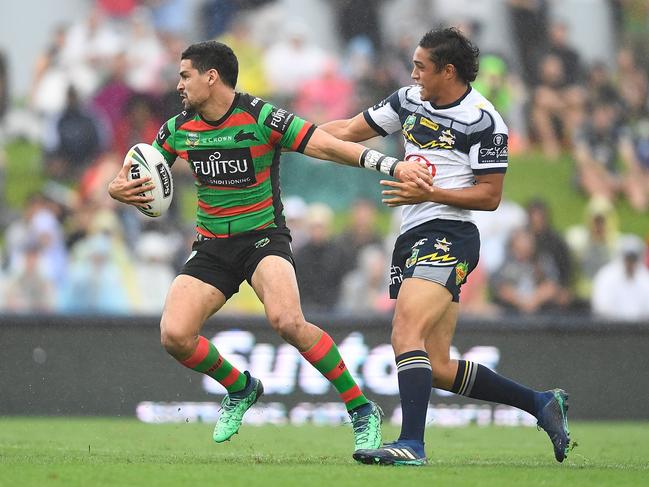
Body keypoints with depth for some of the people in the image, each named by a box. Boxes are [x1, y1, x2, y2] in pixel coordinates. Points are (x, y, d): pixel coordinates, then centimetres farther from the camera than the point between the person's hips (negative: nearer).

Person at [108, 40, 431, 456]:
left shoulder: (261, 118, -13)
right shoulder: (178, 129, 2)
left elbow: (326, 146, -17)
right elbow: (137, 180, 13)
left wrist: (392, 165, -29)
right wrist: (118, 188, -13)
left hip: (264, 238, -5)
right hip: (212, 247, 5)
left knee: (287, 321, -32)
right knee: (174, 335, -15)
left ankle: (362, 411, -16)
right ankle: (240, 388, 16)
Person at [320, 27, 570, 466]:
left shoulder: (482, 121, -8)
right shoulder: (409, 100, 13)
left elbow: (490, 196, -9)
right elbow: (347, 132, 21)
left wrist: (429, 193, -18)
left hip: (447, 237, -8)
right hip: (413, 237, 8)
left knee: (406, 334, -25)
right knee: (437, 368, 5)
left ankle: (412, 444, -30)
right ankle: (540, 403, 18)